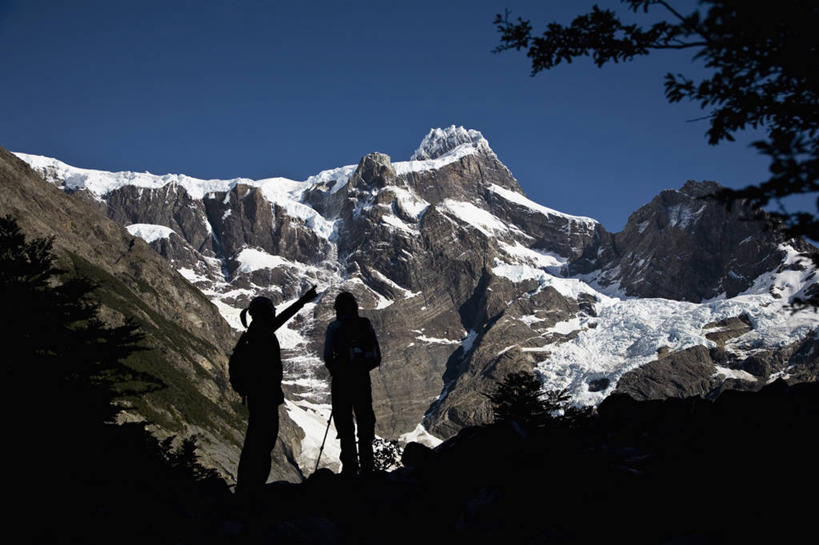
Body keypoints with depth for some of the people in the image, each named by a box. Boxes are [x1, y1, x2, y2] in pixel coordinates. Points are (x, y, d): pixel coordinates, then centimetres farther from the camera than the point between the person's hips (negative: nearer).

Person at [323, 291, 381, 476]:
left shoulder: (334, 327, -5)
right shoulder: (366, 325, 5)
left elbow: (328, 356, -10)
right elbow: (377, 356, 4)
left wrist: (334, 371, 8)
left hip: (342, 379, -3)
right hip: (363, 378, 3)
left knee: (344, 423, 4)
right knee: (365, 421, 13)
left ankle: (350, 466, 2)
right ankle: (367, 466, 16)